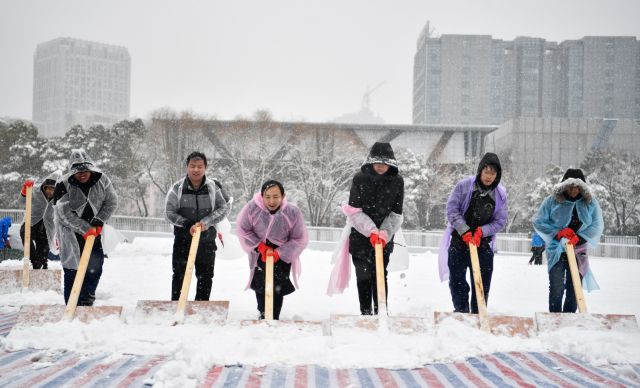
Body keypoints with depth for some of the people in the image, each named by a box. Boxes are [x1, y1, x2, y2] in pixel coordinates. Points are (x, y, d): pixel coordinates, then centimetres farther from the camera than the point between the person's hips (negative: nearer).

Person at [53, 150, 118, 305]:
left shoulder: (102, 180, -9)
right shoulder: (63, 185, -18)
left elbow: (111, 202, -1)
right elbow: (65, 213, -20)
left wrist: (99, 221, -14)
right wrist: (85, 229, -26)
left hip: (93, 230, 4)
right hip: (70, 231, -4)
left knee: (95, 267, 6)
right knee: (72, 269, -6)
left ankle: (86, 301, 24)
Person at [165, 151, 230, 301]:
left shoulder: (213, 187, -4)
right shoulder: (177, 188, -6)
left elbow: (224, 208, -4)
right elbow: (169, 212, -5)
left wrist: (206, 222, -17)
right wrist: (187, 224, -18)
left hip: (207, 239, 1)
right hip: (183, 239, -1)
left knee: (205, 276, 10)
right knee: (179, 275, 3)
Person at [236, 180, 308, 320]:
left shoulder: (293, 212, -24)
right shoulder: (252, 207, -25)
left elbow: (300, 239, -14)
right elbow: (242, 229, -10)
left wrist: (278, 253, -22)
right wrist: (260, 246, -19)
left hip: (283, 255, -1)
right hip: (260, 253, 1)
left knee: (278, 288, -6)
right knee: (260, 286, 5)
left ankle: (274, 318, 5)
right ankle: (263, 315, 24)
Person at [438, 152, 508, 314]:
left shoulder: (501, 193, -3)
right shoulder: (464, 186, -8)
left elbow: (500, 221, -3)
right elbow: (452, 210, -10)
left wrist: (481, 231, -18)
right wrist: (465, 231, -20)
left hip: (483, 243, 1)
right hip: (459, 239, -1)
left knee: (482, 283, 4)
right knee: (457, 280, 3)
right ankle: (461, 311, 16)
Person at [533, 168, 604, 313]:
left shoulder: (590, 202, 1)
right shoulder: (552, 201, -4)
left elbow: (597, 226, -2)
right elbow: (538, 222, -1)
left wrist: (579, 238, -17)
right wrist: (557, 233, -14)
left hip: (579, 251, 2)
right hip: (556, 251, -2)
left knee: (575, 290, 7)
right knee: (557, 289, -6)